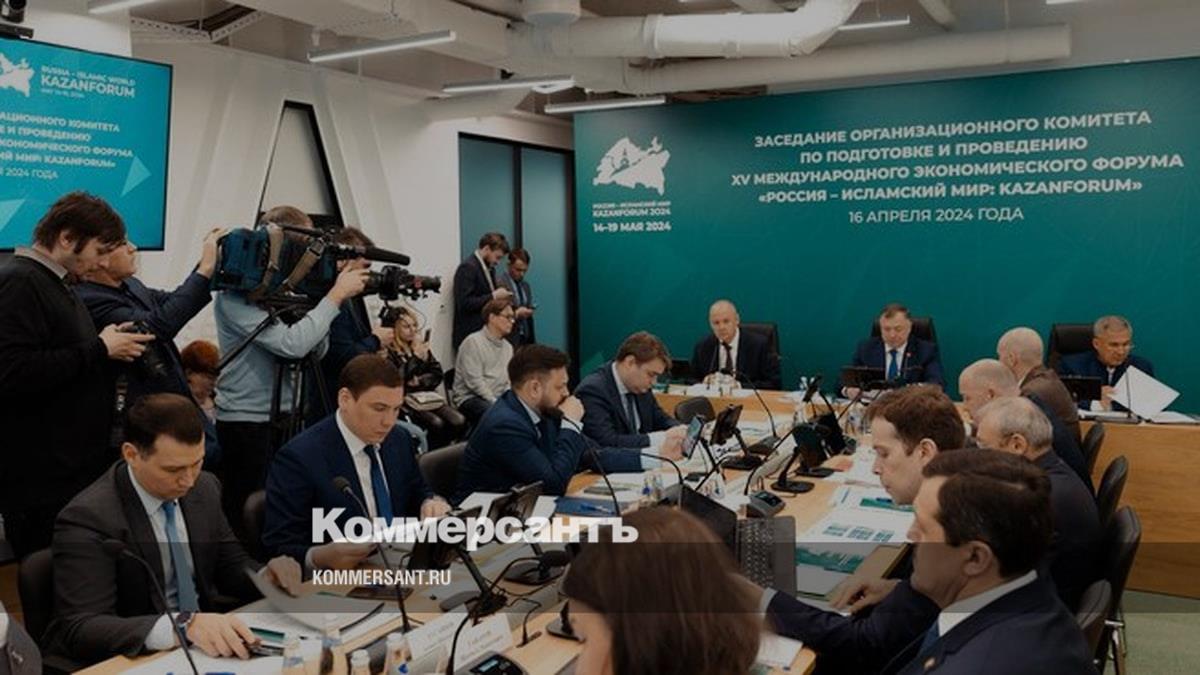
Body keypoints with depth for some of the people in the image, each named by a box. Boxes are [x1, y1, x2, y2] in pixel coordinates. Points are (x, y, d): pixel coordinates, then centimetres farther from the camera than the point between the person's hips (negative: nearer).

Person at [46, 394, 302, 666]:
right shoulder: (88, 519, -17)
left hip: (202, 647, 5)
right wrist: (182, 625, -38)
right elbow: (80, 630, -25)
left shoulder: (204, 489, 0)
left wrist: (267, 577, -10)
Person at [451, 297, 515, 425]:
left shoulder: (508, 347, 16)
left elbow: (509, 380, 13)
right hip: (470, 398, -7)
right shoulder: (473, 342, -7)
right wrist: (496, 403, -18)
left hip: (498, 399, 7)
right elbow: (474, 381, -15)